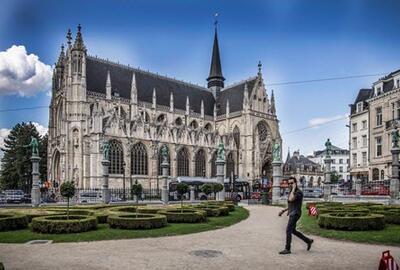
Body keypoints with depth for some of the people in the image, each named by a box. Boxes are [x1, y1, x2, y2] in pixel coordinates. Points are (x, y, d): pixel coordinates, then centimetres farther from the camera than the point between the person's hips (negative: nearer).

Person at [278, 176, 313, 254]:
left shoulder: (299, 192, -16)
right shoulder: (292, 192, 15)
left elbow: (291, 200, -31)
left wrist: (294, 189, -22)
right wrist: (283, 210, 19)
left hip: (295, 214, -10)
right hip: (292, 214, 10)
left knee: (288, 230, -9)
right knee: (293, 231, 17)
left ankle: (287, 249, -3)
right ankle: (308, 241, 29)